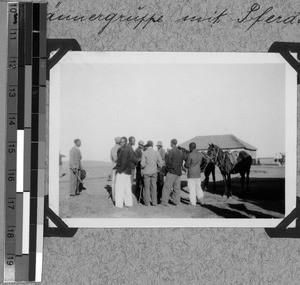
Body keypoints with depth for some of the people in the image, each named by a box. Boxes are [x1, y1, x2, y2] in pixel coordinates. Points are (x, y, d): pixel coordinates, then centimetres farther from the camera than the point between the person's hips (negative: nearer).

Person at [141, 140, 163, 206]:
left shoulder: (145, 153, -10)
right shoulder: (157, 153, -2)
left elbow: (143, 164, -13)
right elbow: (160, 164, 0)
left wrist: (142, 166, 9)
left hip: (147, 172, -2)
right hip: (154, 172, 2)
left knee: (147, 187, 5)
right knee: (153, 187, 10)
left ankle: (147, 202, 5)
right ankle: (154, 202, 10)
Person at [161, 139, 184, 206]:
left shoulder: (171, 151, -12)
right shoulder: (180, 152, 9)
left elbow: (168, 162, -13)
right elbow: (181, 162, 13)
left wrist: (168, 168, 2)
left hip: (172, 172, -7)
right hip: (178, 172, 7)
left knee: (167, 188, -3)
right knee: (177, 188, 10)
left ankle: (164, 201, -3)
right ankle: (176, 201, 11)